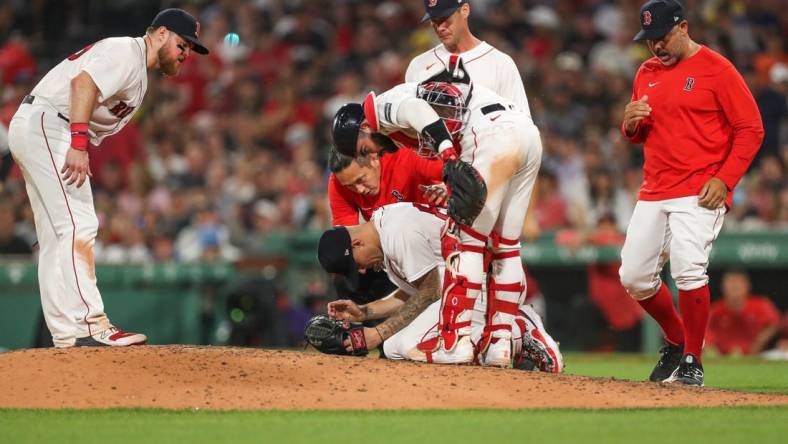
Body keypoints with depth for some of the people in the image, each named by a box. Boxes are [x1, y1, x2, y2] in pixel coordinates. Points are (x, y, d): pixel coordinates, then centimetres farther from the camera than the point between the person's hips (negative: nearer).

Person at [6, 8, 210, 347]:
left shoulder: (139, 76, 24)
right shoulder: (127, 51, -8)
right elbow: (84, 82, -24)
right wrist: (79, 143, -32)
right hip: (46, 123, -11)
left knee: (57, 238, 9)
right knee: (78, 226, -15)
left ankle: (66, 332, 9)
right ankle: (88, 324, -20)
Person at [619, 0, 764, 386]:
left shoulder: (716, 69, -6)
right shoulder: (646, 73, 14)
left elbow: (750, 129, -7)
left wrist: (724, 180, -16)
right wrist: (630, 123, -1)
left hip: (700, 194, -7)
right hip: (653, 193, 7)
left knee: (688, 269, -22)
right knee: (634, 277, 4)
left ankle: (692, 362, -8)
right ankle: (676, 341, 27)